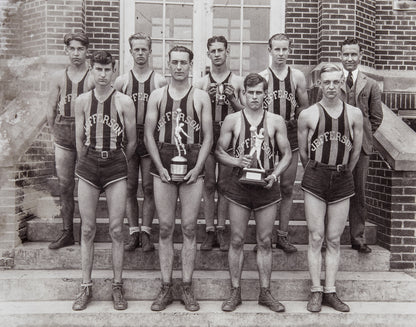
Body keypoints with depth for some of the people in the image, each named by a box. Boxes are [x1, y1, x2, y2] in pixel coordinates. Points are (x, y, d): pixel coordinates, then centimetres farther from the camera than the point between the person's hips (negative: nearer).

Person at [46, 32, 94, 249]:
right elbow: (51, 110, 13)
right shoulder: (58, 77, 10)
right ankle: (67, 232, 18)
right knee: (64, 185, 8)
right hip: (63, 136, 4)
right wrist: (57, 133, 7)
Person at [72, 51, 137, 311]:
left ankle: (118, 287, 15)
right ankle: (86, 287, 19)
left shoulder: (124, 102, -3)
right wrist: (88, 164, 13)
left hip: (116, 165, -2)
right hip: (88, 165, 2)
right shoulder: (82, 101, 5)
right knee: (88, 229, 7)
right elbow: (79, 139, 12)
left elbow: (132, 141, 4)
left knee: (116, 229, 1)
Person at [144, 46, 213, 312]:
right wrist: (160, 166, -5)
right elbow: (149, 135, 6)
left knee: (189, 228, 3)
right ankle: (166, 288, 15)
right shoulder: (157, 96, 8)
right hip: (162, 164, 1)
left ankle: (187, 287, 14)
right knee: (165, 228, 4)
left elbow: (208, 137, 3)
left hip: (193, 165, -1)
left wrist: (197, 167, -8)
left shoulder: (201, 97, 5)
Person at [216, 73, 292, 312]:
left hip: (267, 186, 0)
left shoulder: (276, 121, 4)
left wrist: (275, 174, -10)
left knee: (265, 242, 7)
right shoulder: (232, 120, 4)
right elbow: (219, 151, 5)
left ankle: (265, 293, 20)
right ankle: (235, 292, 18)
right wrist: (237, 162, -14)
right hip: (239, 185, 0)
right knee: (237, 240, 5)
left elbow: (287, 154, 7)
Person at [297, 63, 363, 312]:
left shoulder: (354, 114, 4)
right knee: (316, 238, 1)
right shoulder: (308, 115, 0)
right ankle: (316, 292, 11)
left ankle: (331, 292, 16)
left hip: (343, 180, 2)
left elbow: (356, 150, 12)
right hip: (315, 179, -1)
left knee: (334, 240, 7)